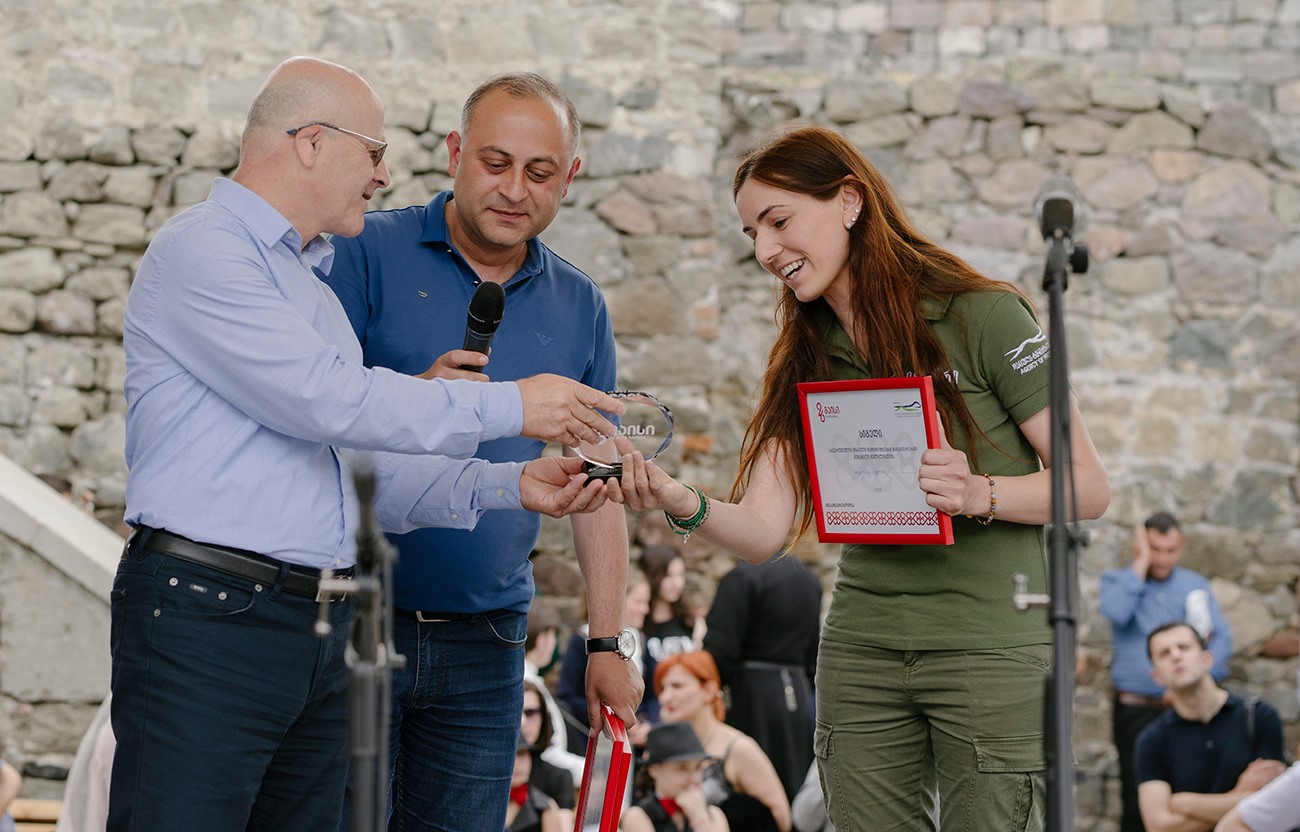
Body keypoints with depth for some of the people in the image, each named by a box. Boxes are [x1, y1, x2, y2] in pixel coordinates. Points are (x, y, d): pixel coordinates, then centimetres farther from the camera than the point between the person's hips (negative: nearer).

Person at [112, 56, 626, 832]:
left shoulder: (311, 285, 24)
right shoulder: (202, 251, -6)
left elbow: (363, 468, 20)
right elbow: (328, 400, -17)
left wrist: (508, 484, 7)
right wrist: (511, 407, -11)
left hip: (321, 629, 9)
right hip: (205, 618, -9)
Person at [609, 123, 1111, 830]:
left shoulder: (981, 315, -7)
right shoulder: (804, 361, 9)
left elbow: (1088, 488, -7)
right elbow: (763, 530, -1)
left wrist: (979, 494, -24)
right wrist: (684, 505, -21)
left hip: (992, 648, -4)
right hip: (861, 655, 5)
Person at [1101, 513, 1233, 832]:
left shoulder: (1195, 585, 12)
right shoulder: (1117, 581, 7)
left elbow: (1222, 638, 3)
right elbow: (1117, 613, -16)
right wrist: (1141, 563, -9)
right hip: (1135, 710, -2)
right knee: (1136, 798, -5)